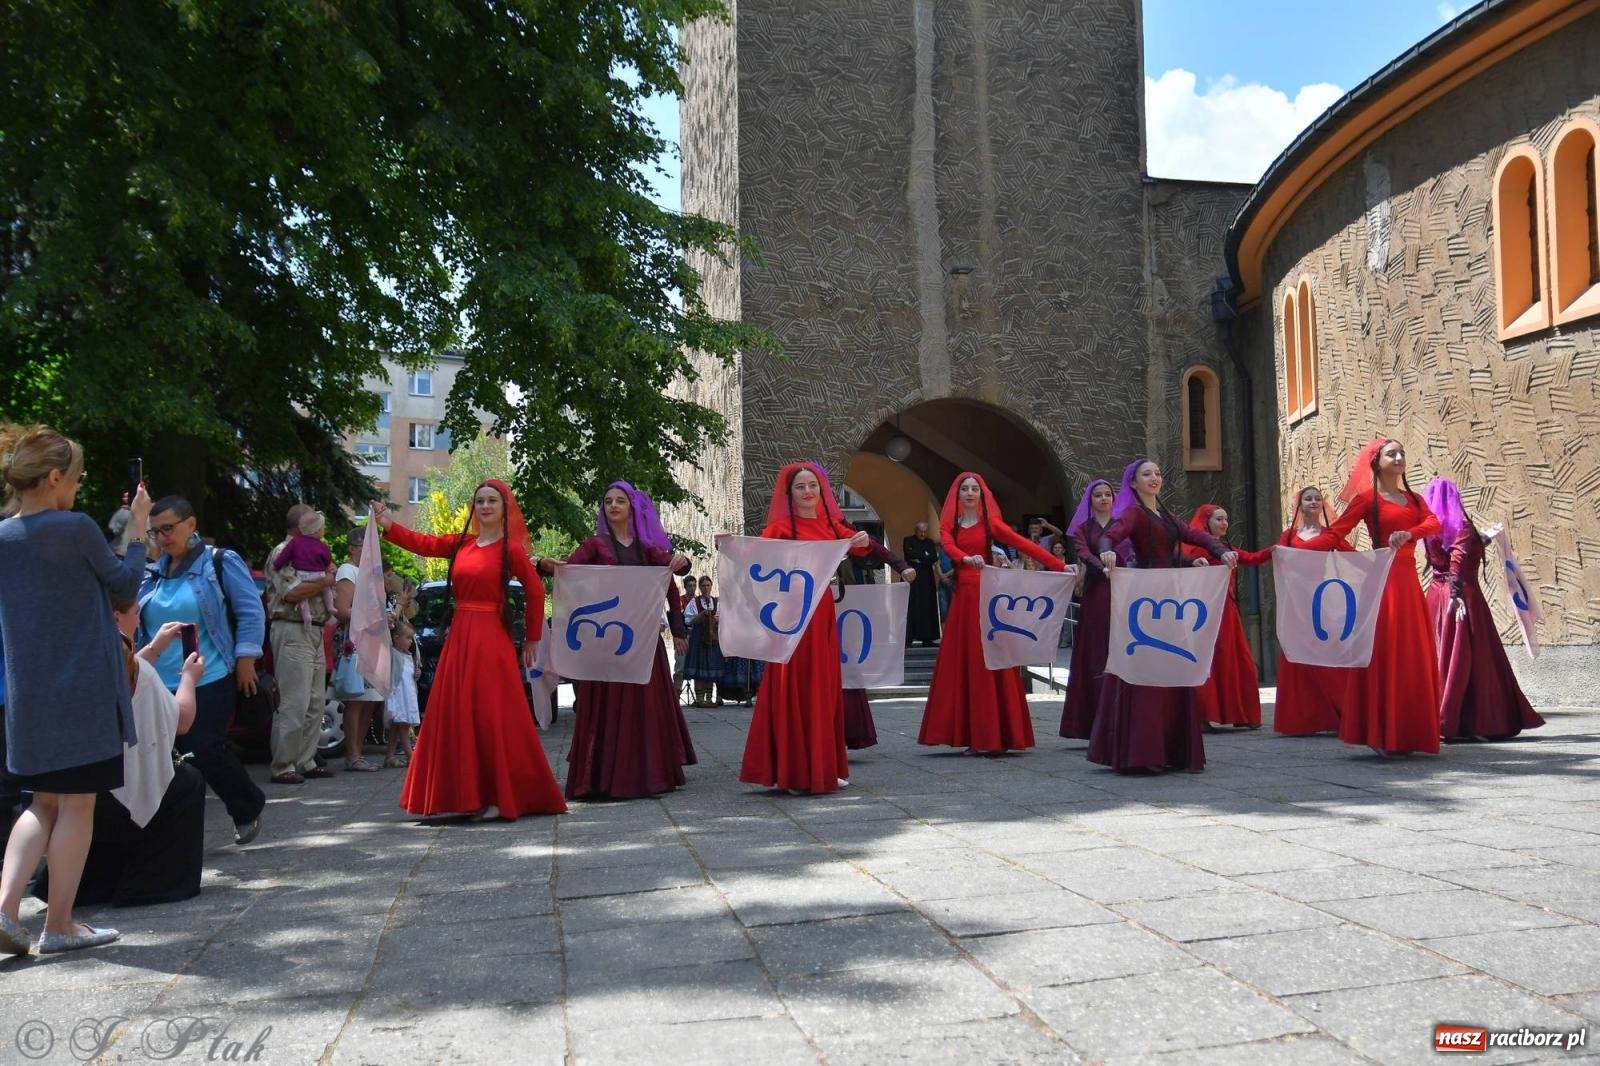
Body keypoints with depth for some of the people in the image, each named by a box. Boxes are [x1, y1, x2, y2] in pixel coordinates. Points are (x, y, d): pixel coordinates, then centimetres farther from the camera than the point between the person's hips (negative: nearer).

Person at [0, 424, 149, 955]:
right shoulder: (76, 528, -14)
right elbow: (124, 582, 0)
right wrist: (139, 528, 9)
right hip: (85, 687, -6)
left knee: (43, 802, 17)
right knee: (77, 804, 4)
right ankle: (59, 925, 10)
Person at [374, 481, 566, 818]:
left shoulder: (510, 549, -3)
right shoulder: (461, 544, 11)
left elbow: (536, 592, -1)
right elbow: (423, 543, 1)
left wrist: (532, 639, 3)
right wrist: (388, 524, -14)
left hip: (491, 640, -6)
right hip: (458, 638, 6)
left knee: (492, 717, -4)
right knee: (455, 716, 7)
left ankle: (501, 797, 5)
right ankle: (464, 795, 16)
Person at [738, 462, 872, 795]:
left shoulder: (830, 523, 11)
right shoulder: (782, 526, -6)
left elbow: (856, 545, -1)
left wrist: (861, 542, -23)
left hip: (823, 612, 6)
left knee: (825, 687, 10)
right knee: (795, 687, -5)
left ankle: (824, 767, 20)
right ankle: (795, 771, 1)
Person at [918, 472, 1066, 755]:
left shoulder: (991, 523, 7)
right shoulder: (949, 525, 11)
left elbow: (1024, 545, -2)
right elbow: (948, 546, -10)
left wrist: (1059, 566, -11)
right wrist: (967, 558, -32)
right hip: (962, 595, 3)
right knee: (964, 661, 0)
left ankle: (994, 736, -4)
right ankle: (975, 736, 4)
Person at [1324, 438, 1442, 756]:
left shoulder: (1412, 498, 17)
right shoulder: (1367, 497, 0)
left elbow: (1434, 524, -1)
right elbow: (1334, 533, -8)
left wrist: (1409, 534, -22)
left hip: (1410, 581, 6)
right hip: (1383, 580, -6)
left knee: (1414, 657, 5)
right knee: (1385, 654, -7)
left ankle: (1407, 734, 12)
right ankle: (1383, 736, -3)